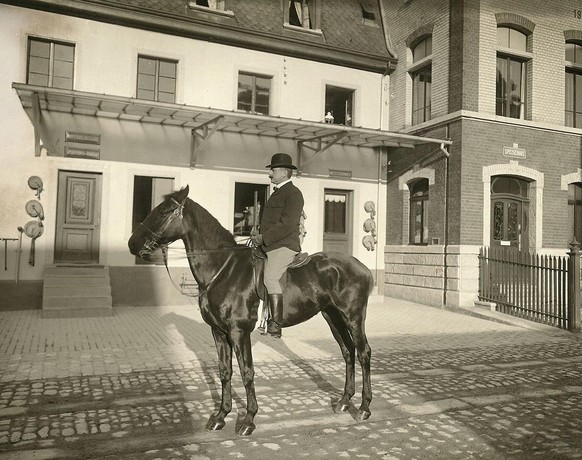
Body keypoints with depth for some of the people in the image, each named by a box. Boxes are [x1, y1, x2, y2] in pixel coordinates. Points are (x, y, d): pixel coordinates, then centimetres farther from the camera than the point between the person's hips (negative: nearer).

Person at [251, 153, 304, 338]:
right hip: (268, 246, 11)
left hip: (284, 246, -10)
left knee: (270, 277, -26)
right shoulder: (277, 192, 22)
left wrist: (264, 238, -19)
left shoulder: (293, 193, -9)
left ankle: (276, 324, -24)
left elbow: (287, 224, -20)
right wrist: (258, 234, 12)